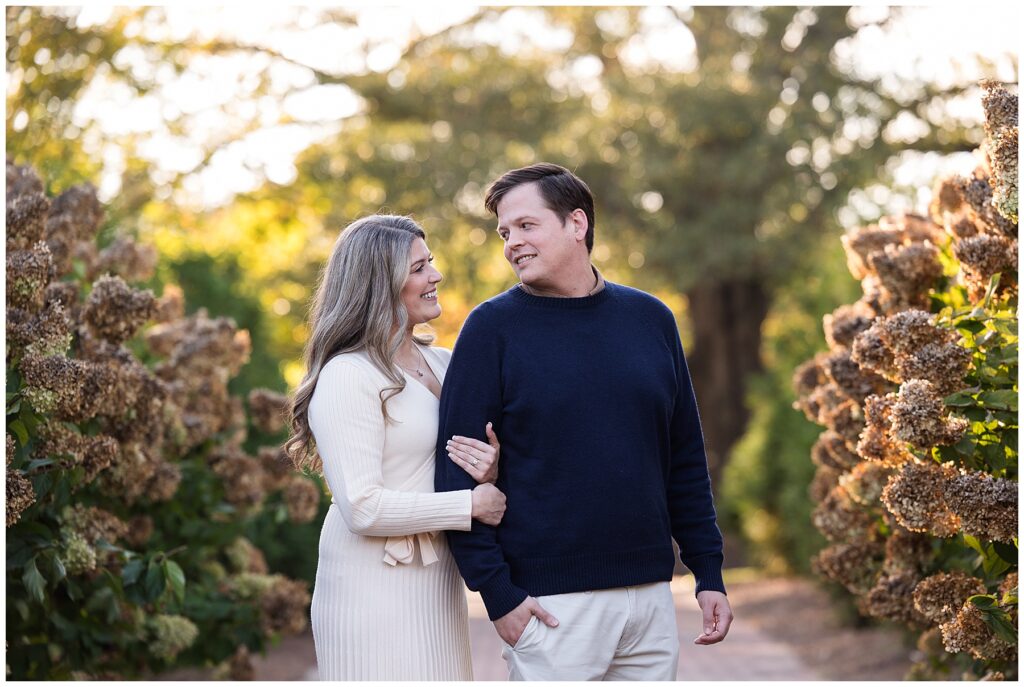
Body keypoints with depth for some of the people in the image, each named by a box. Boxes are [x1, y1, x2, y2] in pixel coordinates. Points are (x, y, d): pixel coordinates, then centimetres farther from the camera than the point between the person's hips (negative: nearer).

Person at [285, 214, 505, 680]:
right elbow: (362, 507, -20)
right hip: (375, 586, -7)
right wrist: (469, 506, -15)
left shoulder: (441, 363, 10)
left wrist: (490, 466, -7)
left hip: (437, 584, 7)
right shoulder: (346, 376, -13)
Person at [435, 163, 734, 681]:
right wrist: (497, 592, -13)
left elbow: (685, 459, 12)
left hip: (650, 594, 4)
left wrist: (709, 574, 7)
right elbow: (457, 469, -6)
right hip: (549, 604, -4)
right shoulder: (493, 327, -3)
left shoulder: (650, 318, 8)